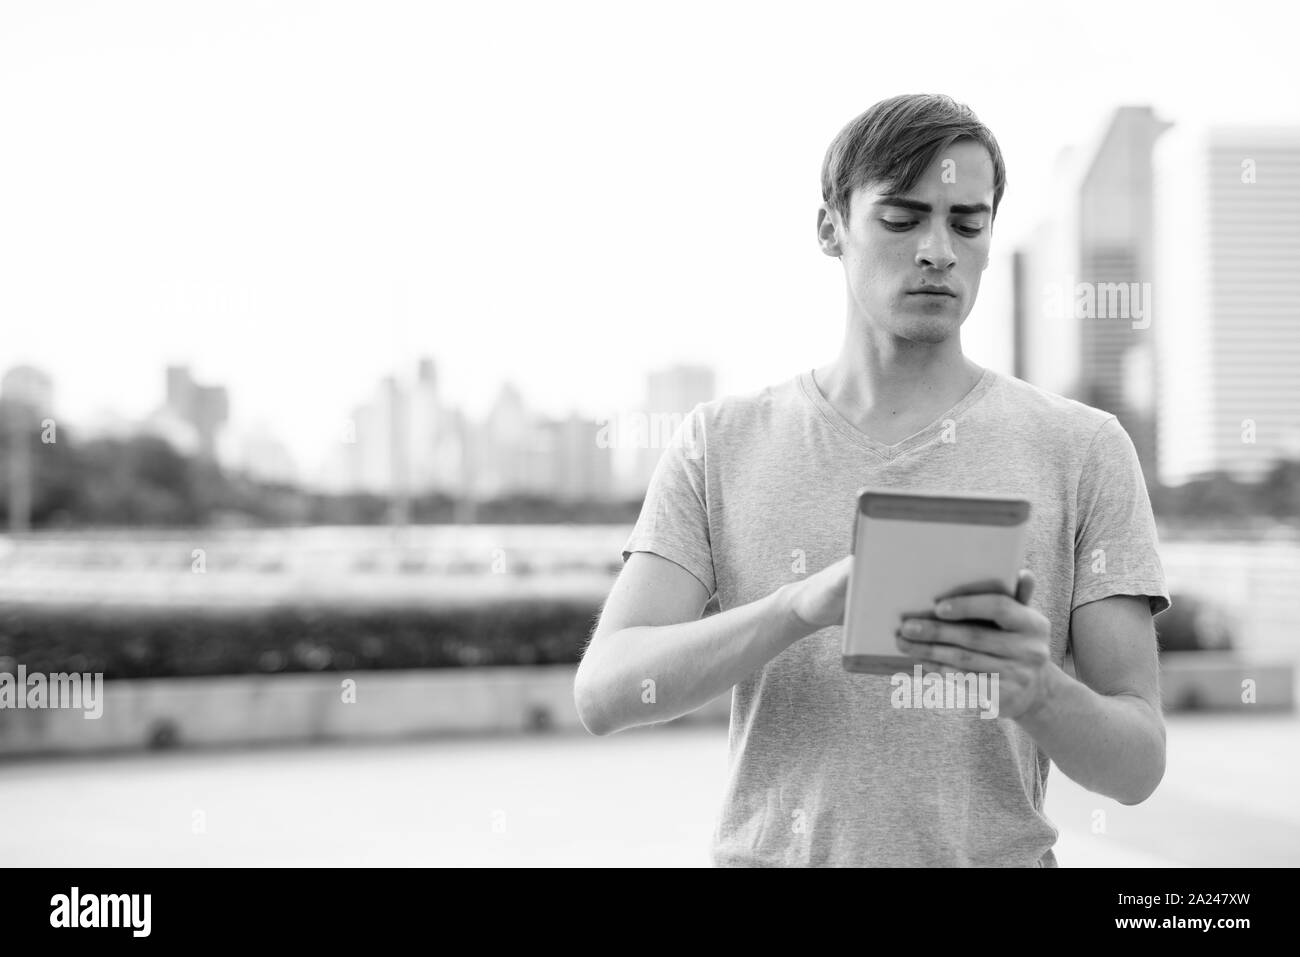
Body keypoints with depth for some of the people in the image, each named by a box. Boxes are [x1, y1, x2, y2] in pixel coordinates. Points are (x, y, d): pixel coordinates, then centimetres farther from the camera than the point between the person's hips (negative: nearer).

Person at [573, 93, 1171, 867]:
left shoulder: (1082, 449, 1)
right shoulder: (723, 444, 3)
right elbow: (603, 693, -7)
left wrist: (1037, 691, -22)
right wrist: (804, 605, -22)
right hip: (769, 852, 1)